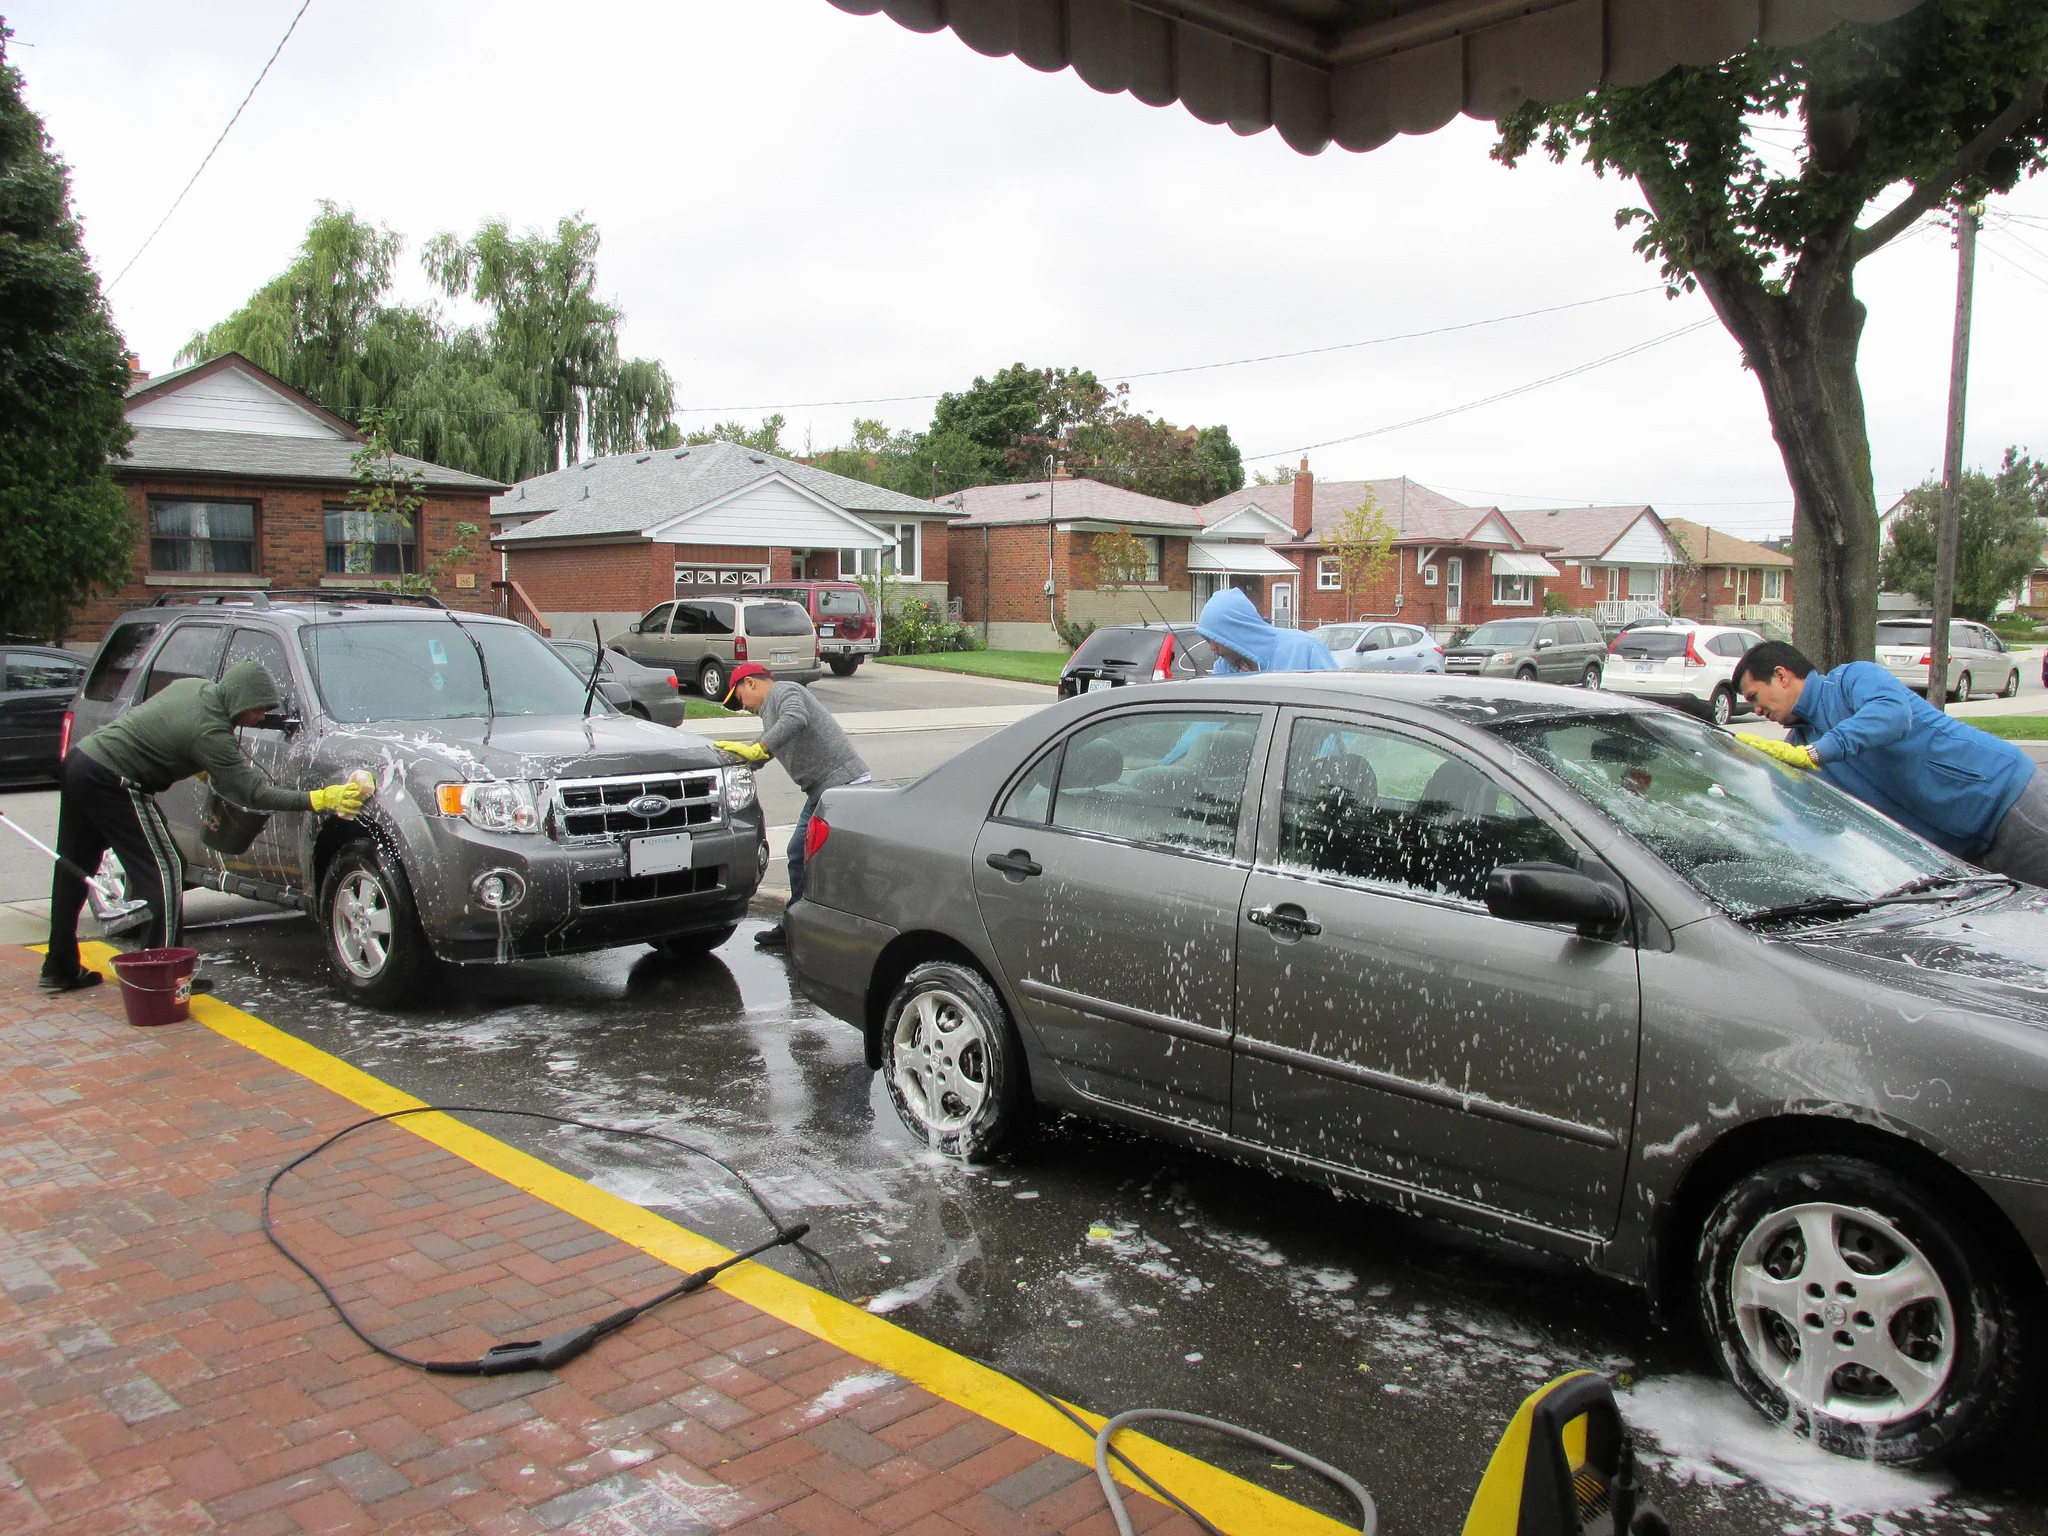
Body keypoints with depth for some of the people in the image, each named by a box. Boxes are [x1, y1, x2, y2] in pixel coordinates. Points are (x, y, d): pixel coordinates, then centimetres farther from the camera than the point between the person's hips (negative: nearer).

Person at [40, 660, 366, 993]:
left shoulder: (193, 687, 4)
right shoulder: (209, 732, -22)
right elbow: (252, 793, -24)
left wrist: (201, 768, 20)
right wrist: (320, 799, -29)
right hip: (110, 781, -10)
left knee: (75, 864, 17)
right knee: (164, 869, -6)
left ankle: (60, 969, 28)